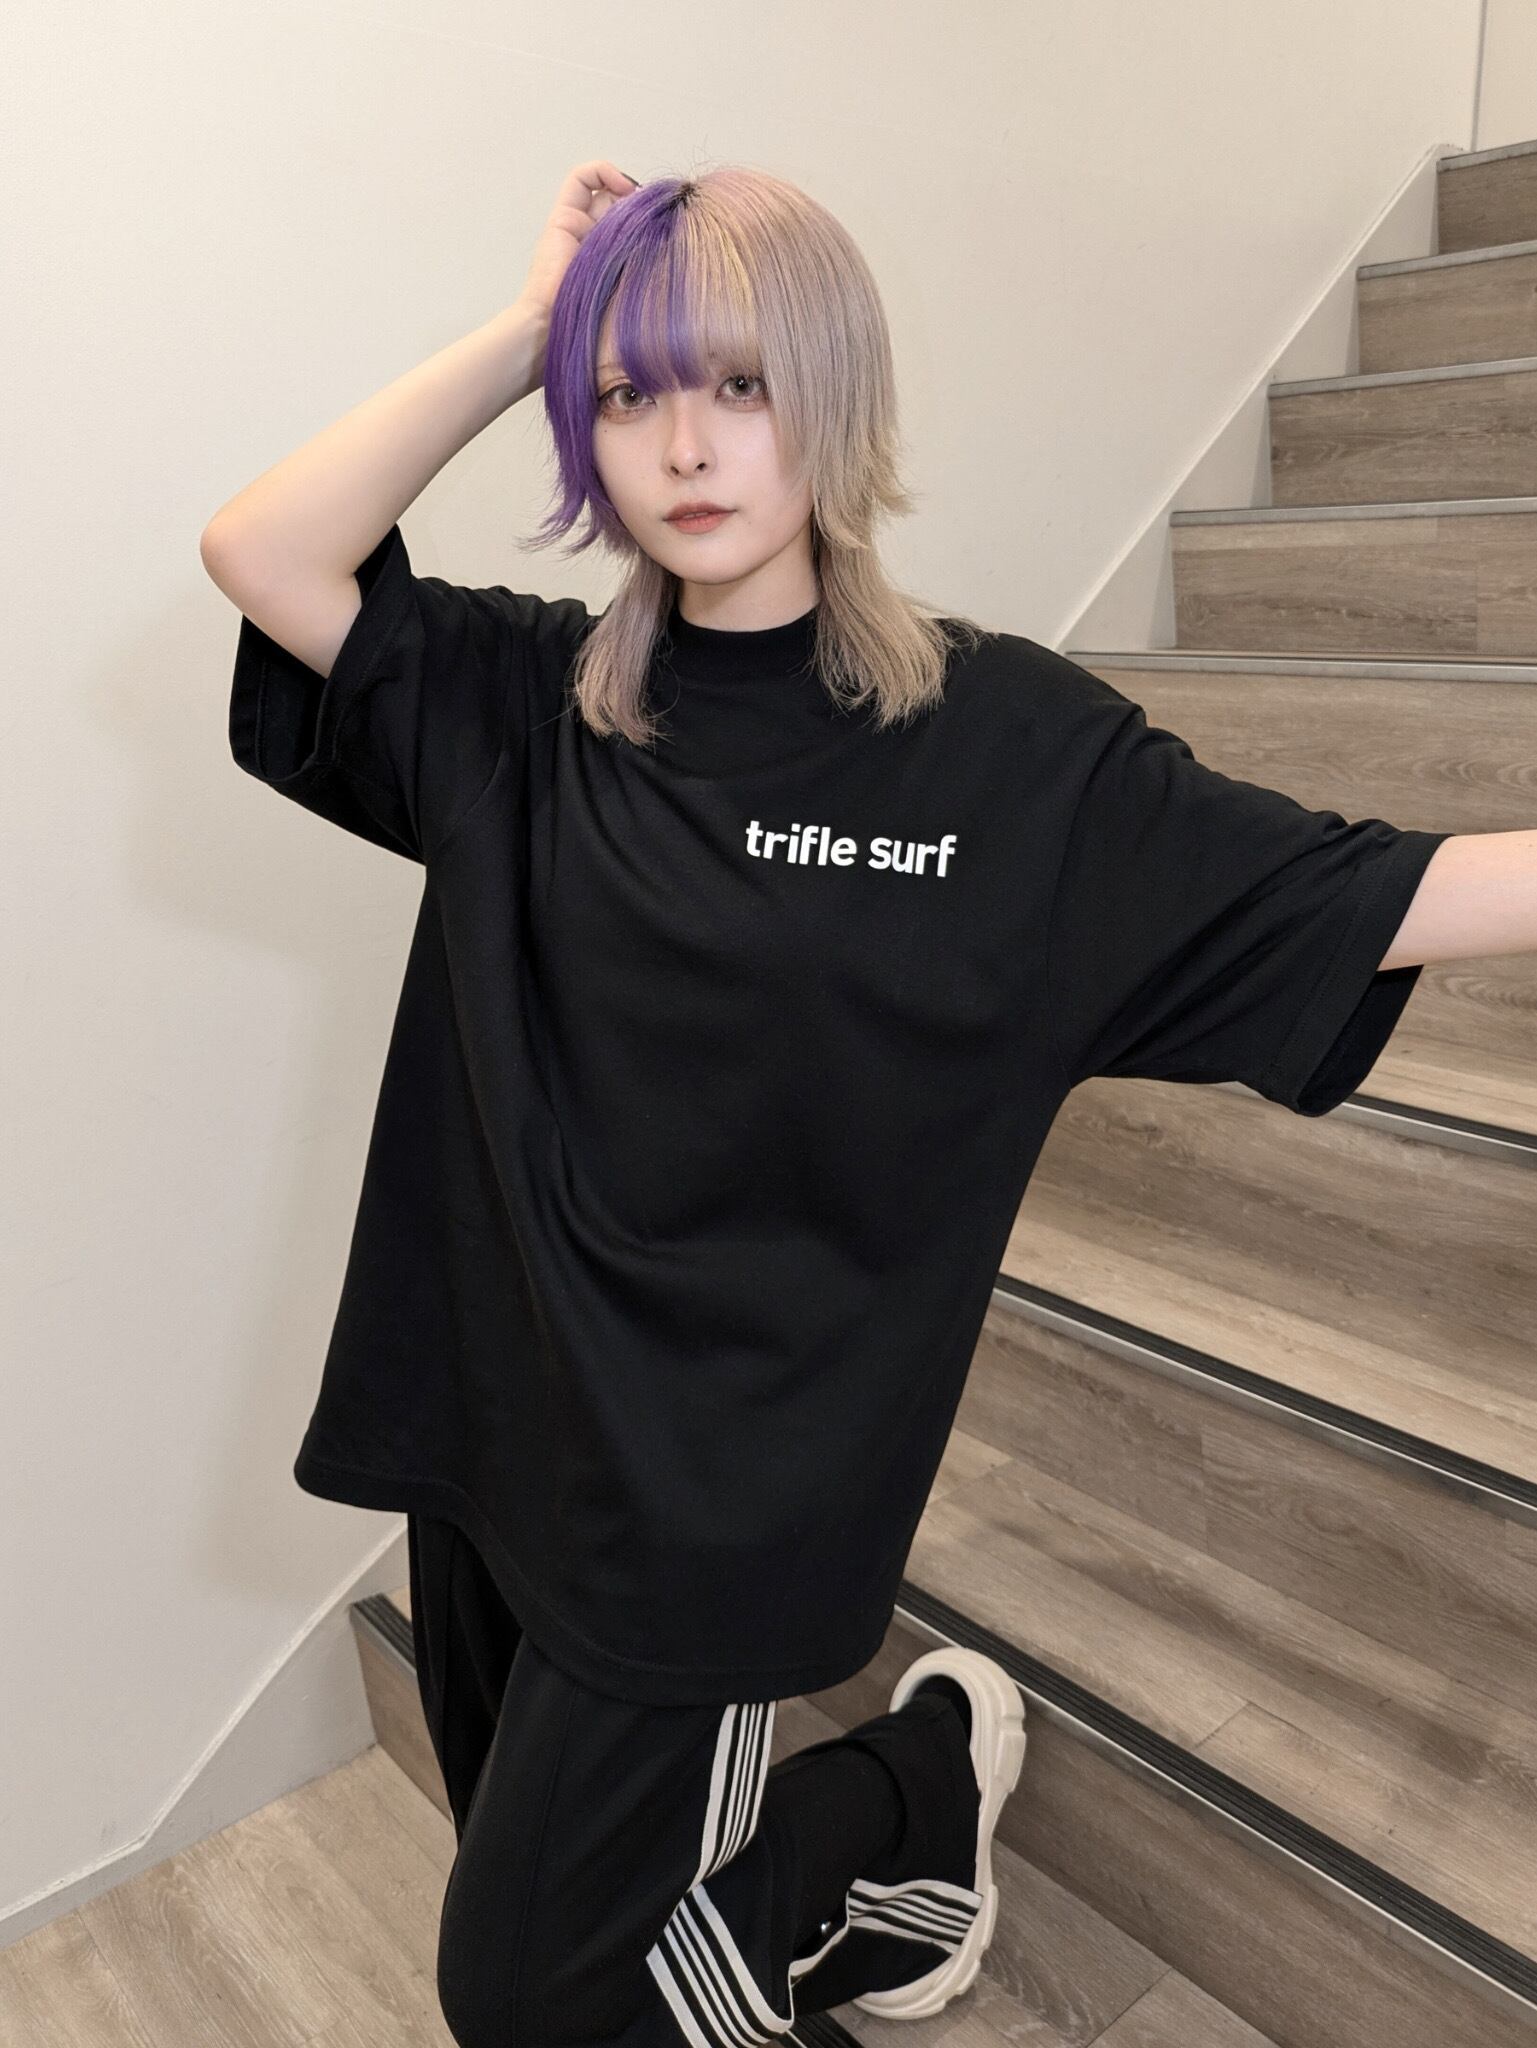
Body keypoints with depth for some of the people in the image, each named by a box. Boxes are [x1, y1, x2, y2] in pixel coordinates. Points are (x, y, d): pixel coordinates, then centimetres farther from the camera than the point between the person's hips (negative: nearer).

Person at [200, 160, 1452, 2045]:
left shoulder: (1009, 746, -10)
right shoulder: (521, 706, -2)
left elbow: (1367, 901, -8)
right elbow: (261, 552, -12)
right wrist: (522, 331, -11)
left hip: (721, 1491, -4)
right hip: (485, 1440, 5)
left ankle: (925, 1777, 29)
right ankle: (852, 1883, 52)